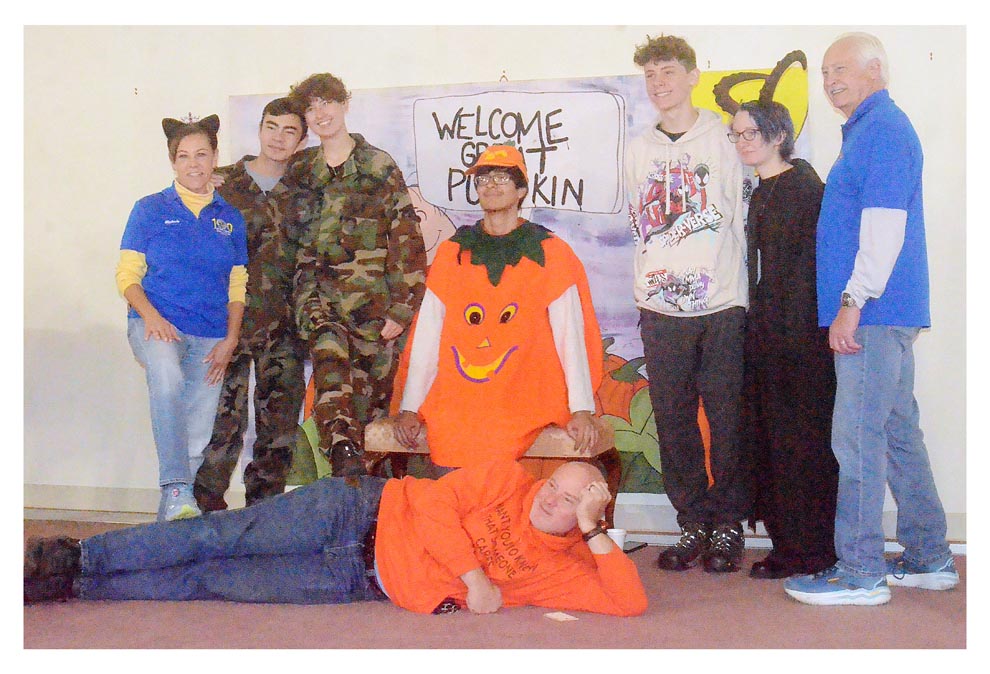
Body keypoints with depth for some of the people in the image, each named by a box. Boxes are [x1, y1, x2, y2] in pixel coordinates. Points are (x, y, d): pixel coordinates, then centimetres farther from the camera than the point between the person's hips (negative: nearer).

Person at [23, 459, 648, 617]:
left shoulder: (562, 569, 0)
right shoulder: (508, 477, -2)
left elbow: (631, 601, -10)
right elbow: (435, 502, -8)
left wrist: (595, 533, -19)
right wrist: (474, 576, -17)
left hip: (363, 583, 0)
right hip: (364, 511, 0)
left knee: (209, 582, -5)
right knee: (217, 539, -9)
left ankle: (72, 584, 5)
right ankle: (71, 558, 6)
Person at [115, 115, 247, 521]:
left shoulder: (230, 219, 13)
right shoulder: (150, 210, 8)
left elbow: (237, 288, 14)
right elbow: (127, 275, 4)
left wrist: (230, 339, 0)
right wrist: (150, 315, -15)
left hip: (210, 336, 3)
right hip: (156, 324, -3)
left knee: (198, 435, 2)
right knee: (167, 377, -36)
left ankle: (170, 515, 18)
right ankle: (175, 491, -37)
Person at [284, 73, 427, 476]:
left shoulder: (380, 167, 3)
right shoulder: (300, 171, 14)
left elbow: (405, 236, -2)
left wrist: (402, 306, -7)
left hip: (371, 297, -1)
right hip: (317, 291, 2)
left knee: (371, 392, 0)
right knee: (329, 354, -27)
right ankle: (345, 457, -38)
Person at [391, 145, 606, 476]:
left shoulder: (551, 254, 7)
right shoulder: (451, 252, 13)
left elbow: (569, 334, 0)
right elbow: (426, 334, 9)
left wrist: (581, 409, -10)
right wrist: (409, 407, 2)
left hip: (522, 400, -2)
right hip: (453, 398, 2)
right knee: (443, 474, -18)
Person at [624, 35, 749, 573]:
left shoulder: (723, 141, 5)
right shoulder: (639, 150, 14)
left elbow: (741, 220, 5)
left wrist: (737, 290, 0)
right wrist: (648, 286, 9)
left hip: (721, 306, -3)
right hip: (661, 309, 3)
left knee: (726, 418, 1)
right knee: (673, 418, 4)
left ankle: (728, 523, 14)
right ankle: (693, 522, 16)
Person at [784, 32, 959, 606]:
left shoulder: (883, 128, -10)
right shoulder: (875, 128, 21)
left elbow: (884, 227, -20)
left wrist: (853, 302, -21)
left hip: (872, 312, -10)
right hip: (888, 314, 10)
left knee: (858, 438, -6)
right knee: (900, 433, 14)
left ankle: (861, 572, 1)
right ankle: (929, 559, 23)